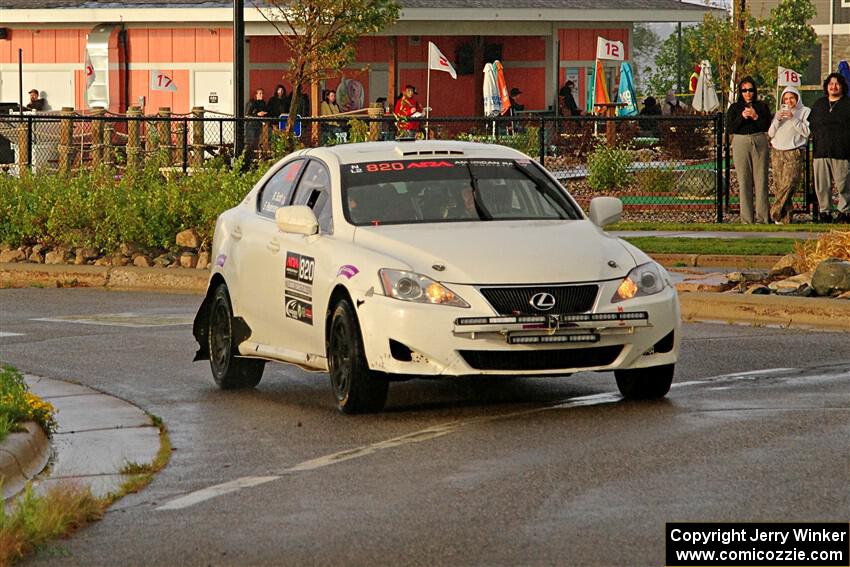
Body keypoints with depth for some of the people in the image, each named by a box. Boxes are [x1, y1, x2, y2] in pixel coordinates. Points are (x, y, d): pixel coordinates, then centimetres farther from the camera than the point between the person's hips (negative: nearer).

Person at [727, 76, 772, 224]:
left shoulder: (762, 106, 10)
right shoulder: (734, 108, 11)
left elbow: (768, 126, 1)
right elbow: (730, 128, 1)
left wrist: (756, 117, -12)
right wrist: (742, 117, -11)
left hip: (759, 141, 0)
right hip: (741, 143, 0)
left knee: (761, 180, -4)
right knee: (744, 182, -2)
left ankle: (762, 217, -2)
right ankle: (747, 218, -1)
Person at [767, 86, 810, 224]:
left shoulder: (805, 111, 6)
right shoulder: (780, 113, 20)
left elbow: (806, 132, -6)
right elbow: (770, 133, 13)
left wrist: (793, 119, -11)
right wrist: (777, 120, -3)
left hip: (794, 153, -5)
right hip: (777, 153, 5)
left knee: (789, 184, -18)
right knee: (779, 186, -2)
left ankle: (776, 213, -15)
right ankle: (785, 217, 0)